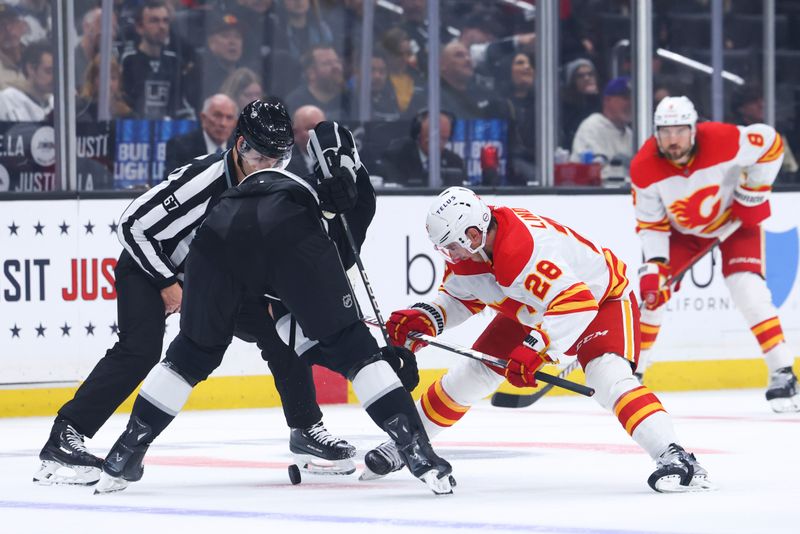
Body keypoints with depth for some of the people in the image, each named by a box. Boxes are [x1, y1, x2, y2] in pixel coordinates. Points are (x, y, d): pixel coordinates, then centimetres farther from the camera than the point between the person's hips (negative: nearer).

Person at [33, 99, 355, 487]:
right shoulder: (201, 179, -31)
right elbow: (132, 225, -26)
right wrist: (167, 283, -22)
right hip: (149, 266, -7)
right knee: (141, 350, -28)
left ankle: (305, 429, 14)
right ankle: (64, 438, -28)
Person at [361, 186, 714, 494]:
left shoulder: (525, 249, -42)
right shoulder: (466, 250, -15)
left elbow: (576, 303, -46)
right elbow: (458, 298, 3)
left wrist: (536, 350, -49)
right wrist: (424, 319, -16)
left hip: (601, 297, -8)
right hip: (532, 309, 8)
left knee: (607, 374, -32)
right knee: (473, 373, 7)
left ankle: (673, 458, -38)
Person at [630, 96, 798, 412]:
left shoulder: (724, 141, -33)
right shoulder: (644, 169, -25)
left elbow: (771, 144, -16)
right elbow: (650, 223, -15)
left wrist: (754, 191, -15)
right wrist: (654, 265, -26)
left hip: (735, 219, -3)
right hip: (682, 229, 3)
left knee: (748, 289, -18)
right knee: (651, 290, -9)